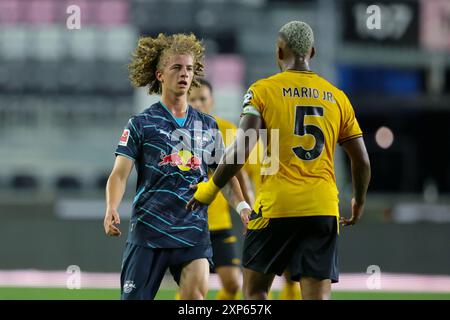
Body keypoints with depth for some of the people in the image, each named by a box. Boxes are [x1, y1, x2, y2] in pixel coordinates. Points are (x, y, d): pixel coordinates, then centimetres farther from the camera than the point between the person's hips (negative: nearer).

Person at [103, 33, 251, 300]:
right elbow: (120, 173, -4)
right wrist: (112, 209, -23)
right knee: (135, 297, -1)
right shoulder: (141, 124, 3)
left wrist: (242, 206, 0)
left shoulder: (208, 126, 13)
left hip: (194, 231, 2)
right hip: (148, 230, -2)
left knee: (197, 292, -18)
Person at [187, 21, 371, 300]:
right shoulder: (337, 98, 11)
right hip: (323, 209, 3)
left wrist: (209, 190, 3)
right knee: (318, 295, 0)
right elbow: (362, 161, 13)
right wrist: (359, 203, 30)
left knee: (255, 288, 12)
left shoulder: (264, 90, 0)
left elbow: (241, 151, -10)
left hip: (276, 205, -3)